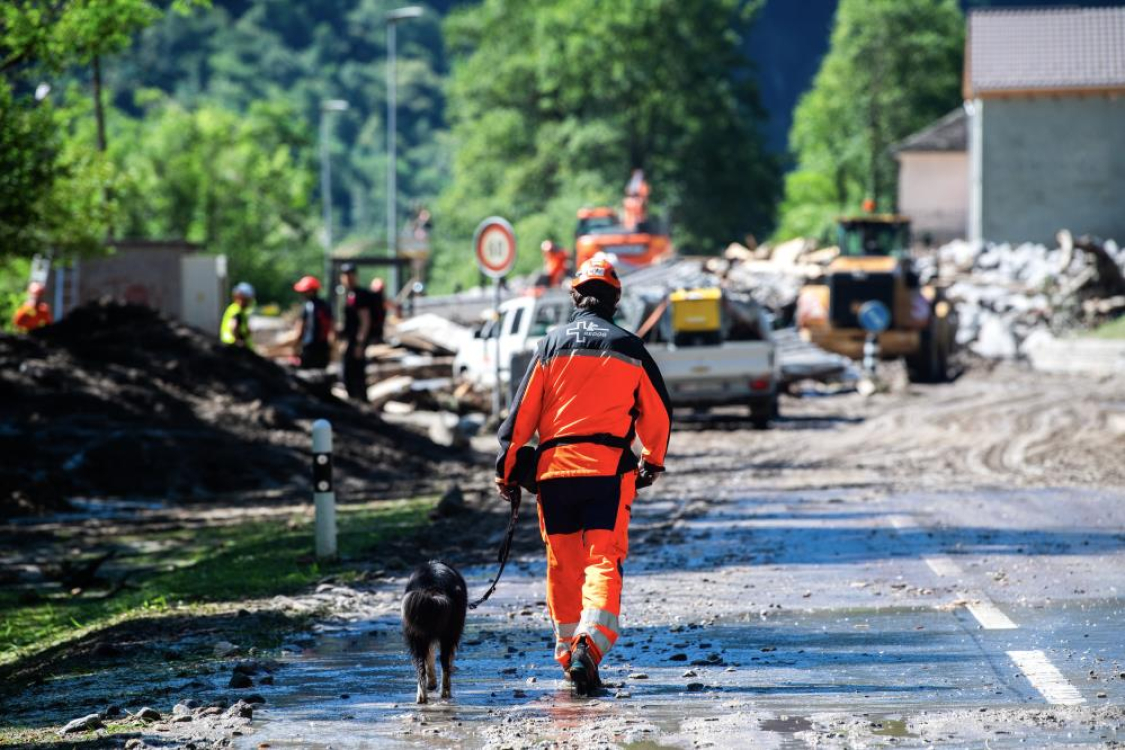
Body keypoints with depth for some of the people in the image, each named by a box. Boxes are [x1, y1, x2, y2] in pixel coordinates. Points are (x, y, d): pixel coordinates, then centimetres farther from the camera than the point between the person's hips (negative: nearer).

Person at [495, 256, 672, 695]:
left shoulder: (552, 345, 6)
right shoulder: (630, 349, 6)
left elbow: (522, 412, 4)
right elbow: (658, 413, 13)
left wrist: (507, 469, 11)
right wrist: (652, 463, 29)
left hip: (554, 466, 1)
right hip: (609, 467, -1)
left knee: (563, 563, 12)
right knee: (603, 559, -6)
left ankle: (567, 649, 17)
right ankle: (590, 643, -27)